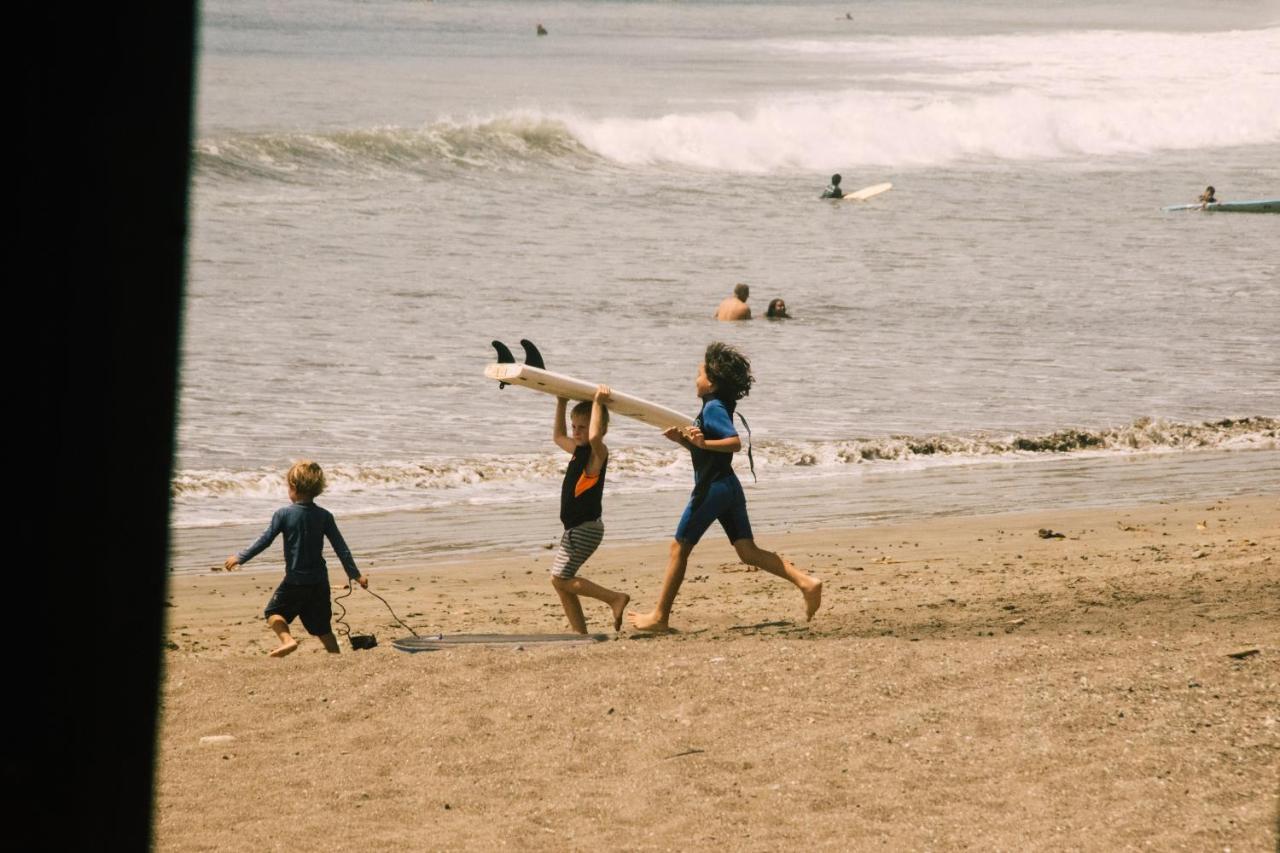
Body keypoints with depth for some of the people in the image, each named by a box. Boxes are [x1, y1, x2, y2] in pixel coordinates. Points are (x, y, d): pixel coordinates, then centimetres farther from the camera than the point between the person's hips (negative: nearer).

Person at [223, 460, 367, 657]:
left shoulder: (283, 514, -10)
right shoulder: (324, 516, 0)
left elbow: (264, 541, -7)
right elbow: (341, 548, 1)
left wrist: (240, 558, 4)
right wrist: (355, 574, 8)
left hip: (295, 580, -4)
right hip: (319, 581, 4)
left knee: (273, 611, 14)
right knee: (323, 628, 14)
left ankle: (287, 639, -10)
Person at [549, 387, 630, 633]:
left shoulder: (597, 453, -14)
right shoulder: (579, 450, 13)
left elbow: (594, 437, -39)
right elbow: (558, 437, 33)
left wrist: (598, 403, -31)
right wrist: (561, 404, 25)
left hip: (586, 528, -10)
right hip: (576, 527, 10)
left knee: (561, 579, -13)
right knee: (561, 581, 10)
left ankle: (615, 598, -11)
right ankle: (580, 632, 13)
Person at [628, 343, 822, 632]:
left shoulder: (713, 408, -13)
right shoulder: (717, 407, 17)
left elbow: (735, 443, -25)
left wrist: (703, 443, -34)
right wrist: (682, 439, 11)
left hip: (711, 489, -9)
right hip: (729, 487, 9)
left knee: (679, 549, 2)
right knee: (748, 551, 3)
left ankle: (660, 617, 7)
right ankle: (805, 581, -12)